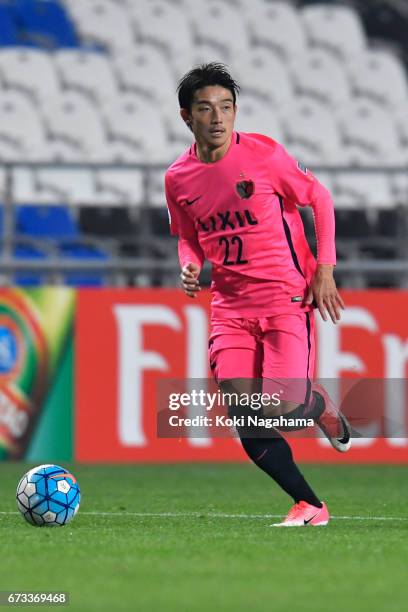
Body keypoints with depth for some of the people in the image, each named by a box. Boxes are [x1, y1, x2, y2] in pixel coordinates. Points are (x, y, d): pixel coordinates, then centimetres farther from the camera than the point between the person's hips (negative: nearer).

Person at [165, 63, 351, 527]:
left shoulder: (262, 154, -9)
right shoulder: (178, 178, 2)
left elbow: (319, 199, 1)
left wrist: (324, 270, -6)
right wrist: (190, 267, -5)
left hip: (286, 295, -4)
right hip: (230, 305, 4)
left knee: (286, 406, -17)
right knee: (246, 422, -8)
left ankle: (325, 410, 21)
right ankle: (309, 506, 7)